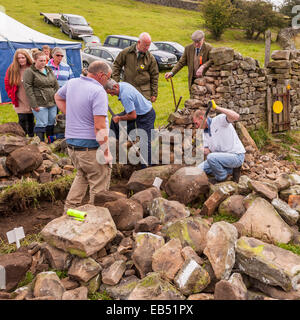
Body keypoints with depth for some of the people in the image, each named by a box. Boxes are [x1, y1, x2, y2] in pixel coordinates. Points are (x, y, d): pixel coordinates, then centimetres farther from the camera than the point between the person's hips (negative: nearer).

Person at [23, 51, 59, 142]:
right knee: (42, 124, -6)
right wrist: (34, 104, -15)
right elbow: (28, 88, -10)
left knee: (52, 123, 11)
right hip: (40, 103, -6)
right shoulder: (29, 71, -4)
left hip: (52, 102, 6)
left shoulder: (49, 70, 15)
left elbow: (56, 85, 19)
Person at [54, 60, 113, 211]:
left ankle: (69, 209, 28)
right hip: (90, 146, -8)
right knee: (99, 183, 7)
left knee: (82, 176, 28)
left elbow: (58, 97, 29)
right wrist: (106, 152, -16)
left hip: (71, 143, 8)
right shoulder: (98, 91, -18)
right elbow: (99, 127, -23)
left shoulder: (72, 83, 7)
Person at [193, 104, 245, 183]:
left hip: (236, 156, -9)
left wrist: (217, 108, -30)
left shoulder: (219, 120, -12)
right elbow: (207, 152, 4)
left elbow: (236, 116, -31)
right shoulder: (204, 133, 10)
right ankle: (231, 170, 6)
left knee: (211, 157, -32)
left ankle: (222, 177, -5)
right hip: (223, 157, 9)